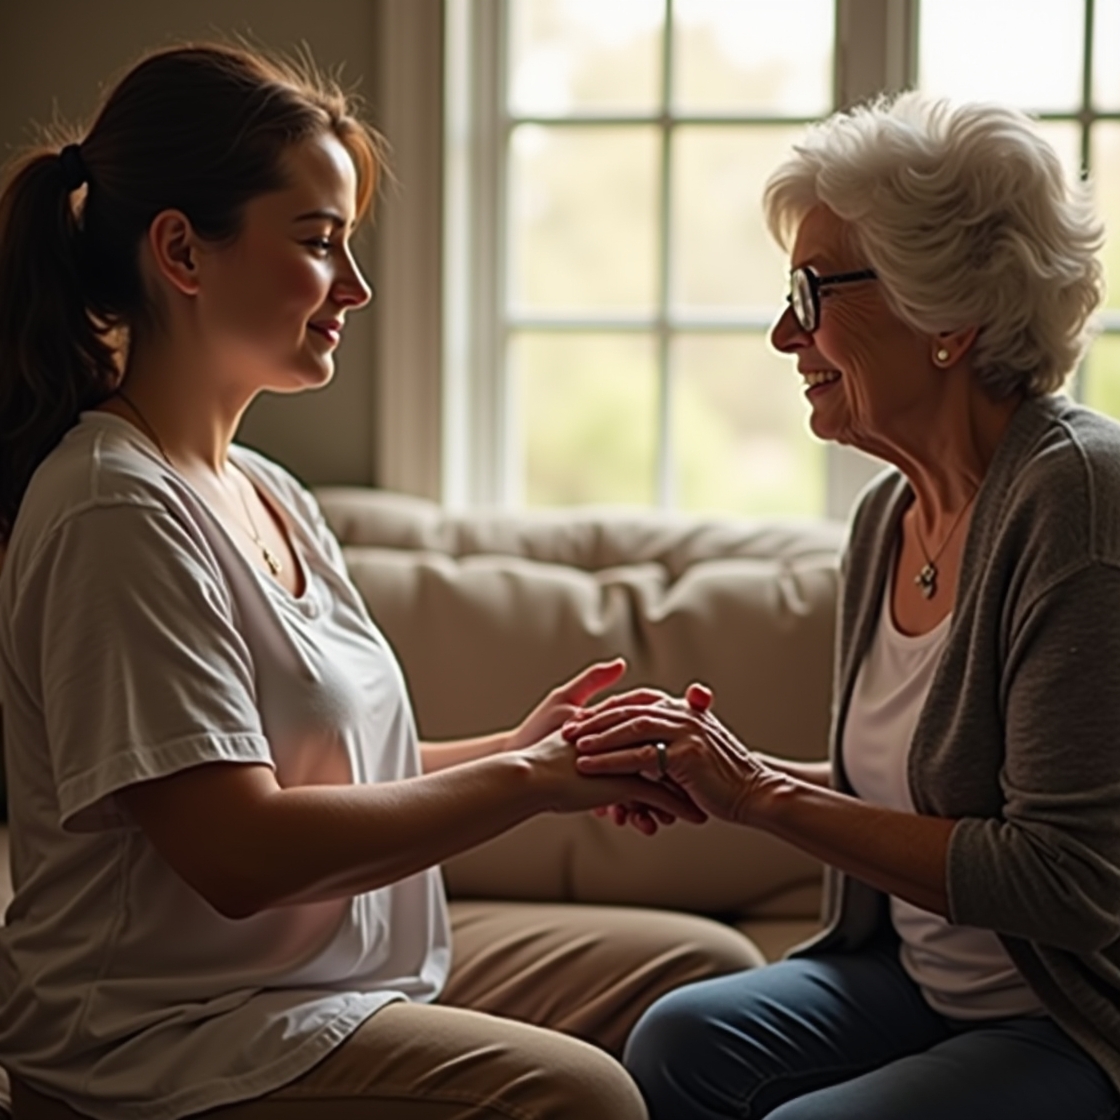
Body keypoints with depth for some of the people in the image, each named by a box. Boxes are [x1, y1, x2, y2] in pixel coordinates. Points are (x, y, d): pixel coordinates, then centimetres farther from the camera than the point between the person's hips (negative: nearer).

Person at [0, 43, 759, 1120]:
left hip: (362, 964, 10)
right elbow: (238, 851, -23)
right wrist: (528, 779, -17)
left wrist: (516, 748, -3)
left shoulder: (265, 493, 12)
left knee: (714, 971, 6)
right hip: (164, 1032, -9)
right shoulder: (117, 511, -19)